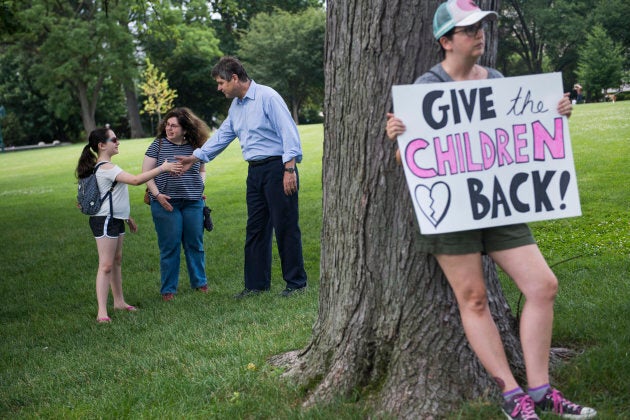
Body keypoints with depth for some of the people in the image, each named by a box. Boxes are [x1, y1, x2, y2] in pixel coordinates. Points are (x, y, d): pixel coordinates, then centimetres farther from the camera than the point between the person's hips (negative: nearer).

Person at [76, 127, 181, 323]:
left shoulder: (104, 167, 13)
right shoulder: (106, 168, -21)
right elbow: (136, 180, -31)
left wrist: (127, 217, 27)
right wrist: (162, 168, -26)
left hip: (115, 219, 10)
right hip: (105, 220, -10)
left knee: (117, 261, 18)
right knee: (106, 265, -11)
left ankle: (119, 301, 28)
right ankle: (102, 311, -12)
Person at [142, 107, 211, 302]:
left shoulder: (195, 147, 6)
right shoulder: (158, 145, -1)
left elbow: (202, 170, 21)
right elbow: (146, 173, -1)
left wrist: (200, 185, 3)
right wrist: (157, 194, -11)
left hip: (193, 203, 3)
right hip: (166, 203, -3)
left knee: (195, 244, 9)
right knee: (170, 246, 1)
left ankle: (199, 282, 24)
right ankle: (168, 289, 10)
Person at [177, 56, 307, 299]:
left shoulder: (267, 97, -11)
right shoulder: (235, 107, 16)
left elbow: (289, 131, -17)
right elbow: (222, 136, 27)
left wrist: (290, 168, -22)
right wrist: (195, 157, 25)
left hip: (277, 167, -9)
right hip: (255, 171, 9)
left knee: (285, 227, -5)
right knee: (255, 229, 9)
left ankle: (296, 283, 3)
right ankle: (256, 284, 16)